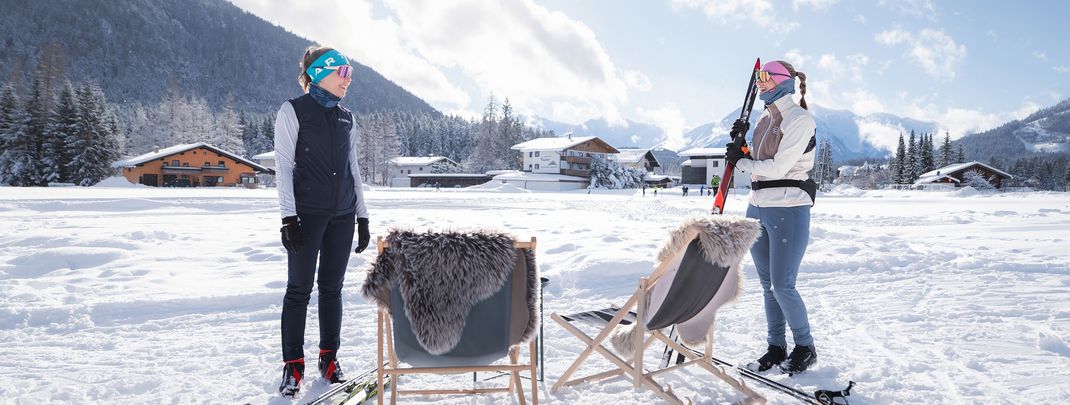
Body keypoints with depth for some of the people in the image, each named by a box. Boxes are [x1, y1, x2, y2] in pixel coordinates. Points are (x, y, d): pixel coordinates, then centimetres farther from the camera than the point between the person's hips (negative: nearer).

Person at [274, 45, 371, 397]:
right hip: (307, 214, -5)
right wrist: (289, 216, -15)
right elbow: (284, 166, -7)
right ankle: (293, 365, 8)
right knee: (299, 288, -1)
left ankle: (329, 358, 18)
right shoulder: (294, 111, -2)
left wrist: (362, 217, 11)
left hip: (342, 215, 5)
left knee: (332, 288, 8)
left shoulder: (346, 118, 14)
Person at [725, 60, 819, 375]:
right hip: (757, 209, 8)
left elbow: (778, 167, -18)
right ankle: (776, 348, 23)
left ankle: (805, 348, 17)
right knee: (768, 285, 12)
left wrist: (741, 160, -6)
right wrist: (741, 142, 2)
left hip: (788, 210, -8)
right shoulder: (765, 119, 15)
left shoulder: (800, 119, -10)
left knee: (782, 286, -3)